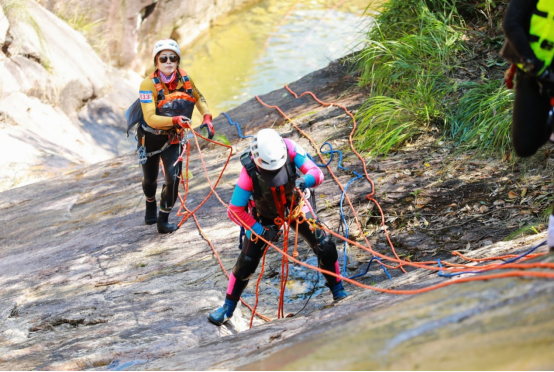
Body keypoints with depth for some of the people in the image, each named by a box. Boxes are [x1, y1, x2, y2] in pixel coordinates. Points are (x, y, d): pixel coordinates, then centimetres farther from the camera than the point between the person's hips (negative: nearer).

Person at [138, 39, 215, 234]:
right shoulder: (148, 85, -25)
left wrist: (207, 117, -8)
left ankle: (163, 221, 3)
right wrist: (175, 120, -46)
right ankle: (151, 206, 51)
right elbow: (150, 118, -33)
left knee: (174, 178, -15)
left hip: (173, 138, 2)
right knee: (150, 179, 17)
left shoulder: (184, 79, -12)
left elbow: (199, 98, 8)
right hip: (150, 137, -2)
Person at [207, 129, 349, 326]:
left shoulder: (290, 149, -33)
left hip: (294, 205, 2)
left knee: (325, 247, -3)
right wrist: (261, 230, -31)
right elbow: (235, 211, -29)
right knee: (246, 263, -1)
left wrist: (305, 181, -54)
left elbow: (317, 173, -31)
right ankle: (228, 308, 20)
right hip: (265, 217, -2)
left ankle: (338, 292, 21)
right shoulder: (249, 171, -37)